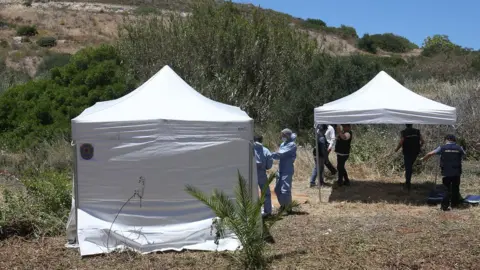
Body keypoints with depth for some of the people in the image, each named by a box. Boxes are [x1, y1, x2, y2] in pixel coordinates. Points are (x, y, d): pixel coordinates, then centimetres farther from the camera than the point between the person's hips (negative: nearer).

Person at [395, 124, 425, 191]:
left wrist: (397, 149, -1)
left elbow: (401, 142, -16)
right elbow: (422, 141, -2)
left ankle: (408, 182, 2)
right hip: (415, 152, 3)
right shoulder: (417, 131, 2)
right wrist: (419, 147, 16)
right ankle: (408, 181, 23)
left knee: (408, 167, 3)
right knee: (410, 166, 21)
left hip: (407, 152, -3)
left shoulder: (403, 132, -9)